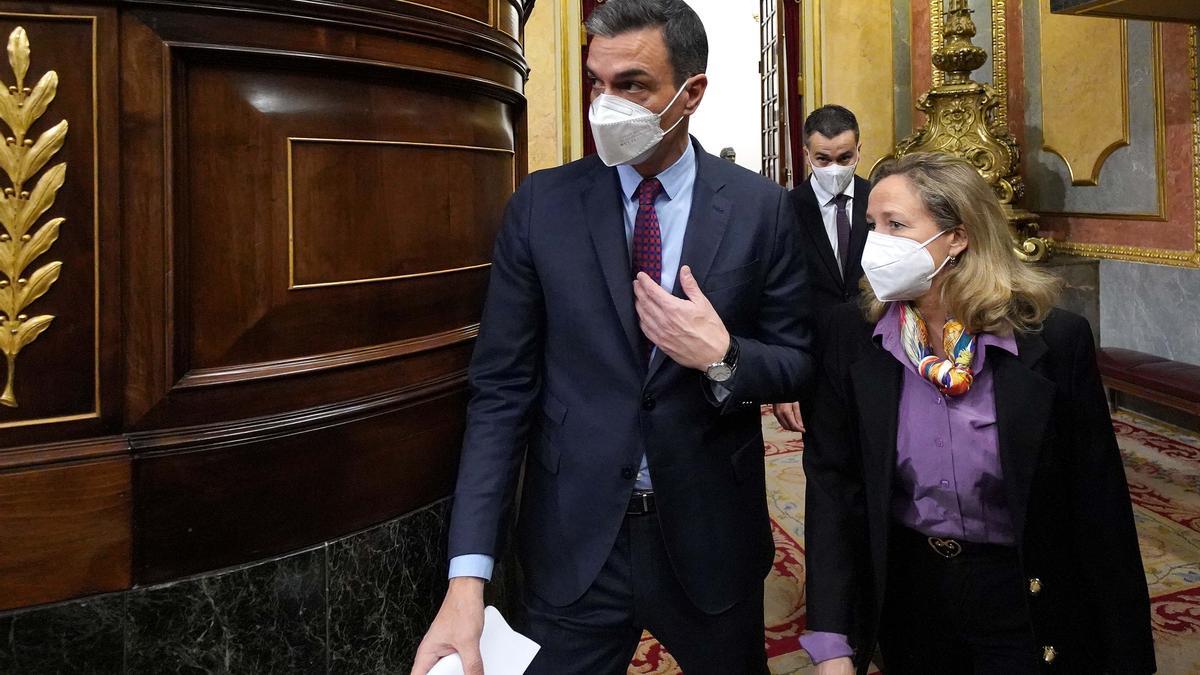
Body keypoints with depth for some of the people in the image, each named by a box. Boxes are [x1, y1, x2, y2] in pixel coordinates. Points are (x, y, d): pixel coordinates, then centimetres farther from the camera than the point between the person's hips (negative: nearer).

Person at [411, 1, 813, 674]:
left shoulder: (761, 207, -6)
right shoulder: (541, 205, -6)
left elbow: (798, 363, 2)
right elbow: (502, 387, -8)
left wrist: (723, 358, -21)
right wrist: (468, 575, -15)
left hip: (711, 538, 1)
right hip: (573, 543, -1)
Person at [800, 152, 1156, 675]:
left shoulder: (1055, 340, -16)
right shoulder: (851, 335, -11)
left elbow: (1098, 503, -9)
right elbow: (831, 481, -10)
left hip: (1028, 599, -2)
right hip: (906, 597, 2)